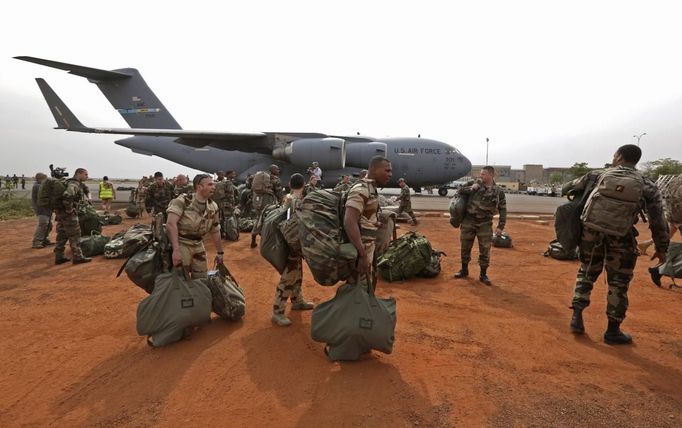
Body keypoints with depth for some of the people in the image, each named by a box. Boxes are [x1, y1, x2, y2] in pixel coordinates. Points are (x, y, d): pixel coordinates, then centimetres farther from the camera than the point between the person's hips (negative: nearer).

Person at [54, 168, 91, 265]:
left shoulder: (77, 185, 15)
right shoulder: (74, 185, -16)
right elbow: (67, 196, -33)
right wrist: (70, 209, -23)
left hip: (61, 213, 10)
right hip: (68, 214, -10)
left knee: (62, 235, 13)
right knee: (75, 235, -2)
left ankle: (59, 257, 18)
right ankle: (77, 257, 3)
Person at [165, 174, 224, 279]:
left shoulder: (213, 207, 2)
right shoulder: (183, 200, -16)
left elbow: (215, 231, 12)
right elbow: (170, 223, -26)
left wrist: (220, 253, 14)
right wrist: (176, 250, -35)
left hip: (198, 245, 6)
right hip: (181, 244, -5)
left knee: (201, 278, 10)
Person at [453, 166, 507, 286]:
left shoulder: (498, 191, -2)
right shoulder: (475, 184, 1)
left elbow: (503, 210, 1)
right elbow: (460, 191, 5)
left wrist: (500, 226, -5)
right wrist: (471, 189, -13)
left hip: (485, 224, -1)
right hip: (469, 221, 2)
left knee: (485, 249, 1)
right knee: (465, 247, 10)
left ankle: (483, 275, 15)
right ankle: (464, 270, 28)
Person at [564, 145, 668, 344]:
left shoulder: (600, 175, 3)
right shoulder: (647, 186, 0)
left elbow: (568, 188, 15)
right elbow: (658, 221, 1)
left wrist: (567, 190, 39)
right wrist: (661, 248, 12)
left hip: (591, 234, 1)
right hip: (619, 240, -1)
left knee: (586, 273, 19)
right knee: (618, 283, 11)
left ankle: (577, 317, 14)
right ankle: (613, 330, 17)